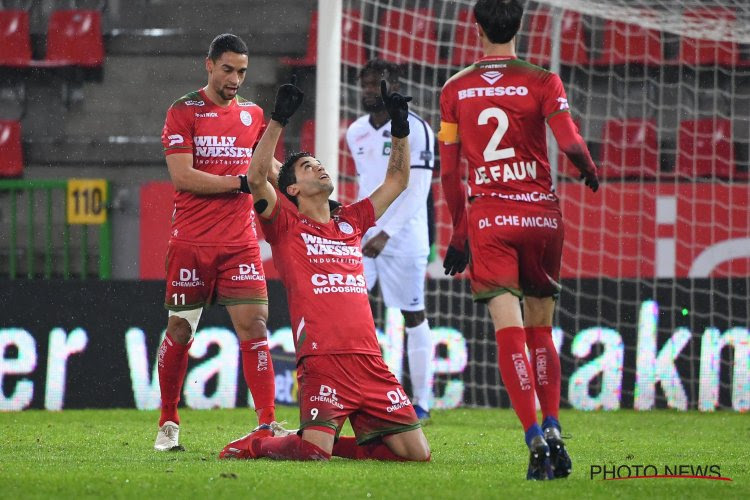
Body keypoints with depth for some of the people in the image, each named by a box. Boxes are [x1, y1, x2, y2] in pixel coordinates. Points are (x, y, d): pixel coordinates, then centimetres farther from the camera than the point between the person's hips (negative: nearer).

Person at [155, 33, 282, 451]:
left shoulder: (252, 114, 12)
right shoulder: (184, 111, -2)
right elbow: (182, 176, -12)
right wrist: (241, 183, -14)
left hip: (240, 241, 3)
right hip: (191, 241, -3)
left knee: (254, 326, -8)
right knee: (180, 331, 3)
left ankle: (268, 424, -10)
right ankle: (169, 424, 18)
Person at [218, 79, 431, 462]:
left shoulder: (350, 223, 22)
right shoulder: (287, 225, 7)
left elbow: (397, 180, 30)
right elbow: (256, 178, -9)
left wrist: (400, 128, 20)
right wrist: (278, 120, -11)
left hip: (369, 361, 6)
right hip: (322, 360, -6)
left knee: (416, 453, -1)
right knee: (312, 454, -19)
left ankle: (329, 441, 18)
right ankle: (256, 444, 12)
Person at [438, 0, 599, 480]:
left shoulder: (455, 89, 6)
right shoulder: (541, 81, -1)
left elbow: (449, 172, 9)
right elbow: (570, 142, -19)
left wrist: (458, 233, 16)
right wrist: (590, 170, -5)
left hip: (487, 218, 0)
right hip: (541, 214, 0)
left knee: (509, 331, -7)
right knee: (540, 329, 14)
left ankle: (536, 440, -18)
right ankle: (553, 428, 3)